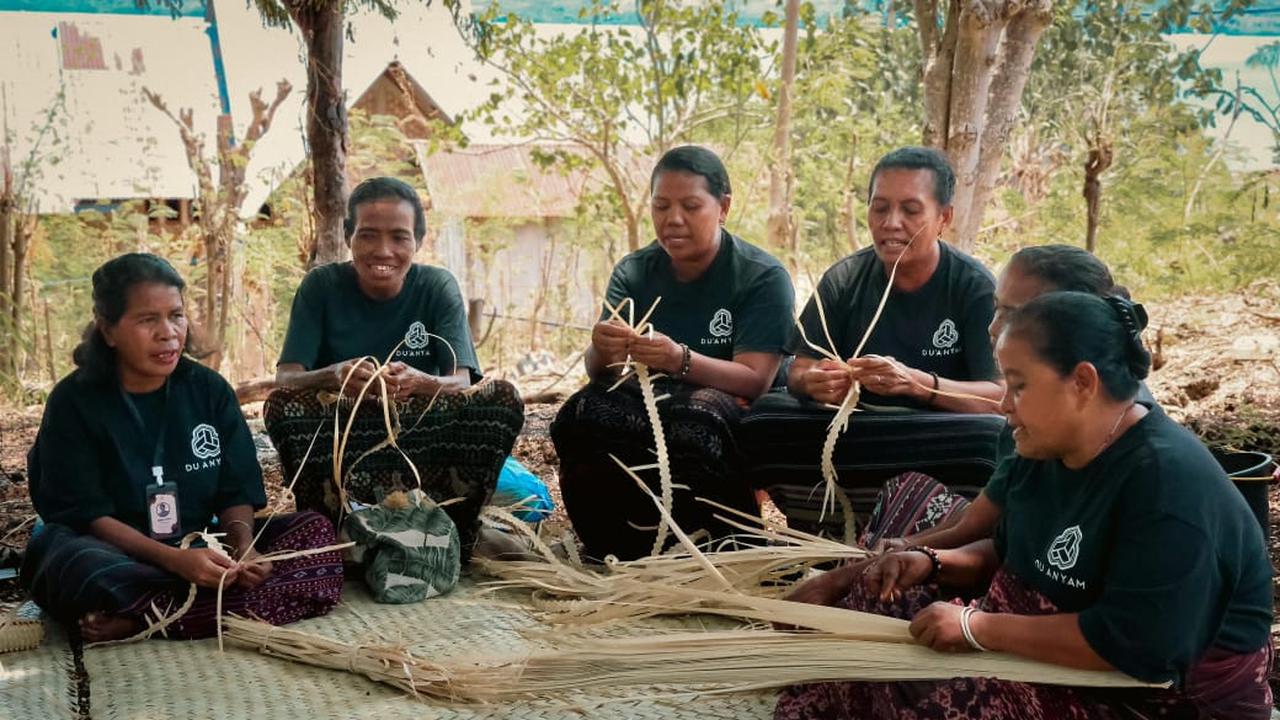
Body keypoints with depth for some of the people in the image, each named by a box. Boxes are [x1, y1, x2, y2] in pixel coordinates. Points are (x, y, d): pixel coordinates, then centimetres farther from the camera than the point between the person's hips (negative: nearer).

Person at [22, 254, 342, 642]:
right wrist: (174, 560, -27)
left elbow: (236, 491, 3)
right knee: (75, 566, -38)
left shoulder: (209, 389, 4)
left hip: (205, 551, 4)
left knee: (315, 530, -20)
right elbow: (88, 515, -12)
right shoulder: (74, 402, -5)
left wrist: (243, 547, -21)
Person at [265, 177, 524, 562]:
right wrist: (332, 377, -36)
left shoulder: (438, 286, -4)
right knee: (282, 405, -29)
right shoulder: (321, 284, -5)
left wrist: (418, 382, -38)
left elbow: (461, 383, -13)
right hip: (341, 439, 0)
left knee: (503, 399, -25)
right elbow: (285, 381, -12)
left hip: (424, 439, 1)